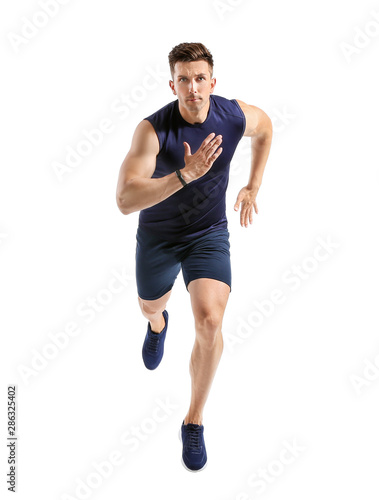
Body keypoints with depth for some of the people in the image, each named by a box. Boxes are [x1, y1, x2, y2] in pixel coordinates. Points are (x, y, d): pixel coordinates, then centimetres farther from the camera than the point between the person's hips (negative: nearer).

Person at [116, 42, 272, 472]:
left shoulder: (237, 116, -17)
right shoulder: (152, 129, -28)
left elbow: (265, 127, 10)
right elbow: (125, 200, -39)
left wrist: (253, 187, 9)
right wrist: (186, 175, -49)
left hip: (209, 233, 0)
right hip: (158, 234, 0)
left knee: (209, 322, -19)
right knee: (149, 307, 24)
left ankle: (194, 422, 2)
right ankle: (158, 325, 68)